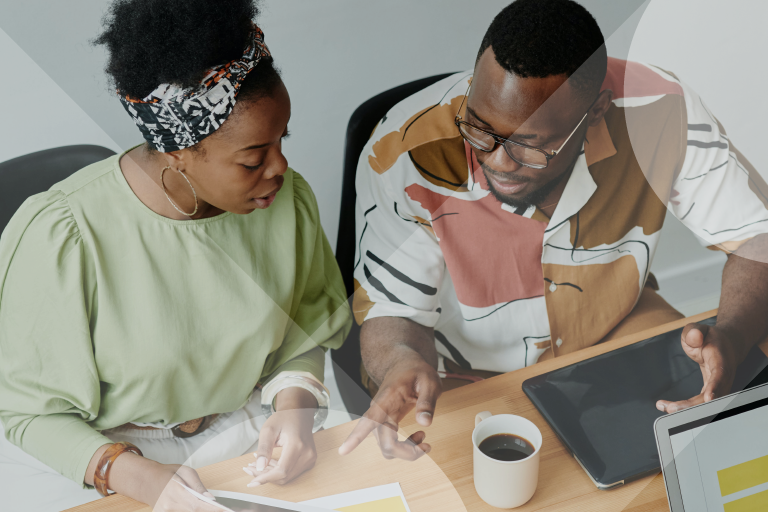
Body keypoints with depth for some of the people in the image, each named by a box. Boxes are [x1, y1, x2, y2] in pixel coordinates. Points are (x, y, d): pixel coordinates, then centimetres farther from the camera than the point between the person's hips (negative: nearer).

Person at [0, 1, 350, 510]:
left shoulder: (288, 198, -10)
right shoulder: (60, 238, -24)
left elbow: (306, 337, 4)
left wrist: (295, 404, -15)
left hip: (243, 427, 3)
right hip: (90, 449, -3)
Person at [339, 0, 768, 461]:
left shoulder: (657, 110, -25)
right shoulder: (405, 156, -29)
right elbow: (390, 314, -19)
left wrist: (730, 339, -33)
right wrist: (402, 364, -44)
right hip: (466, 376, -3)